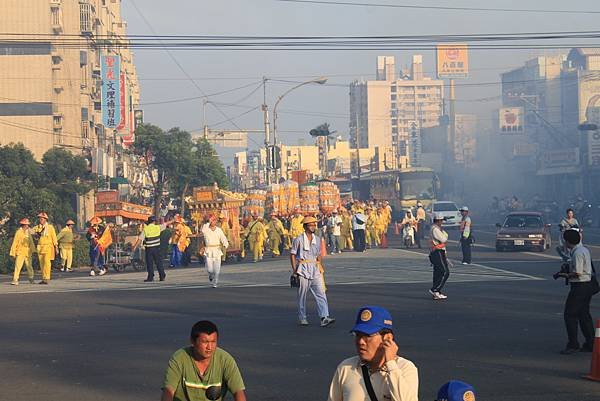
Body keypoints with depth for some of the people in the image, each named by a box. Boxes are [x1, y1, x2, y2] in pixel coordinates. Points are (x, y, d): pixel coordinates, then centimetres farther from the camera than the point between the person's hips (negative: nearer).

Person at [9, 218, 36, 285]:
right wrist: (13, 252, -5)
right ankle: (15, 280, -11)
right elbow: (15, 243, -3)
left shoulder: (28, 232, 9)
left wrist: (32, 249, 7)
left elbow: (31, 242, 13)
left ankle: (31, 279, 26)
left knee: (29, 266, 12)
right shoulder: (18, 232, -5)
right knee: (18, 266, -11)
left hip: (28, 252, 4)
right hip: (20, 252, -4)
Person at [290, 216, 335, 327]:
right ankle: (302, 318, 15)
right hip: (303, 270, -5)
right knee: (302, 295, 3)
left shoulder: (317, 239, 12)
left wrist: (319, 268, 15)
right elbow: (292, 254, -2)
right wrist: (294, 270, -7)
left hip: (315, 271, 5)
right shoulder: (298, 240, -4)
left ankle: (324, 318, -14)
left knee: (321, 293, -7)